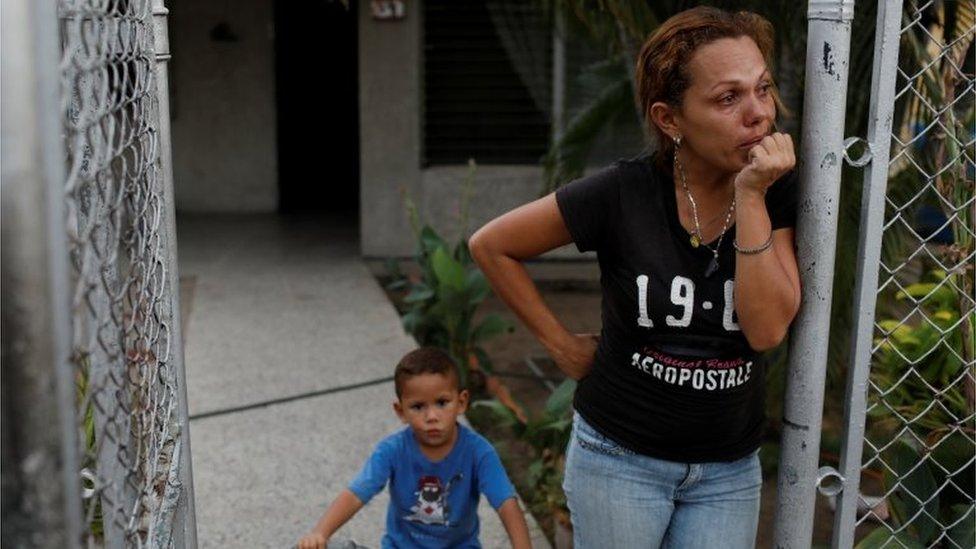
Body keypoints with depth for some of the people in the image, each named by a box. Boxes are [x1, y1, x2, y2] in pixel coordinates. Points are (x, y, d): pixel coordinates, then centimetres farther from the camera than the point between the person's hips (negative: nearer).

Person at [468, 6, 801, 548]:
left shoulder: (778, 193, -9)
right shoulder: (622, 194, -16)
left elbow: (767, 329, -19)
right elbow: (490, 245, -7)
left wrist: (751, 197, -24)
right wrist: (560, 343, -5)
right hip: (619, 456, -2)